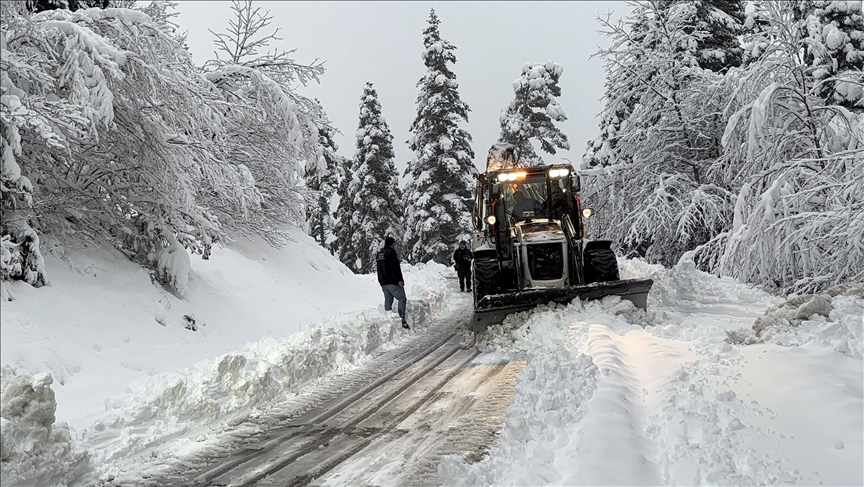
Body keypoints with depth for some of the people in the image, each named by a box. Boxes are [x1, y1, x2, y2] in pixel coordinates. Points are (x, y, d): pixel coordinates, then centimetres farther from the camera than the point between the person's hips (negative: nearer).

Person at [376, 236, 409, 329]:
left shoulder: (379, 254, 18)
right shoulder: (391, 253, -11)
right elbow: (395, 268, -19)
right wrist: (399, 280, -20)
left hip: (383, 283, 9)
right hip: (392, 281, -9)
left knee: (388, 300, 11)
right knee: (402, 298, -7)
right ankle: (402, 319, -17)